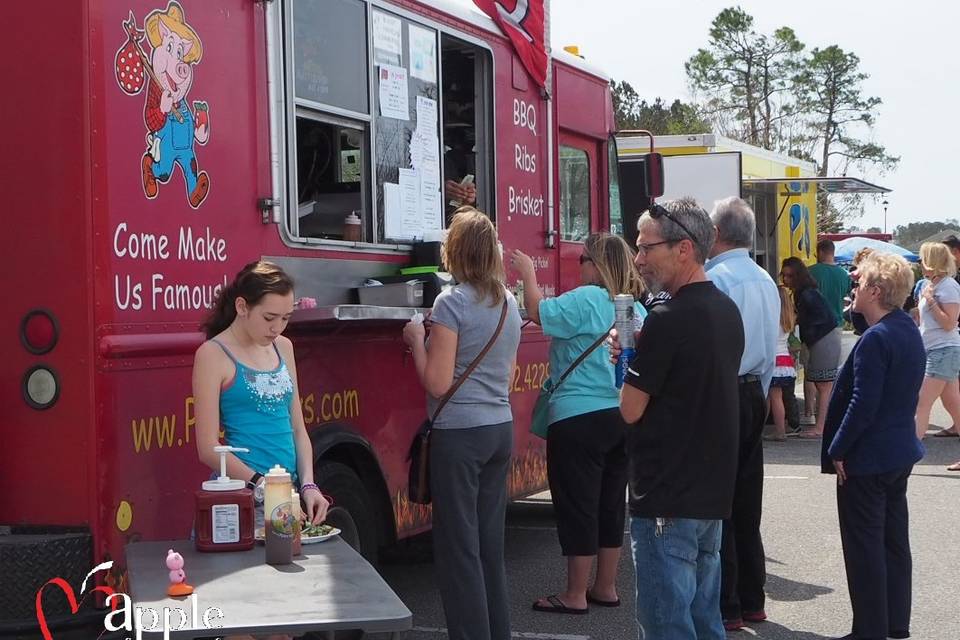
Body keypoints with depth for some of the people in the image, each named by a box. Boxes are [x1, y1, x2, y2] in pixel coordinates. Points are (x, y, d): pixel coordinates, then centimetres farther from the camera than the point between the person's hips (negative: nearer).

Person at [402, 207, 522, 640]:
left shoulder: (451, 303, -13)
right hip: (501, 428, 8)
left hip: (460, 434, -8)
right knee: (492, 543, 13)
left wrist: (416, 340, -1)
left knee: (459, 547, -2)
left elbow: (438, 384, -14)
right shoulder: (509, 303, 10)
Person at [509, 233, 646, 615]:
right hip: (624, 417, 8)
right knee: (610, 504, 14)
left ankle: (575, 596, 4)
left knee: (577, 506, -1)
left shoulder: (587, 299, -15)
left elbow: (539, 312, -13)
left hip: (580, 419, -8)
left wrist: (528, 275, 2)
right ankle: (606, 588, 22)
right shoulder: (637, 309, 10)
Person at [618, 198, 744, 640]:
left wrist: (627, 359, 3)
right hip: (713, 494, 9)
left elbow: (631, 410, -15)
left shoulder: (667, 321, -19)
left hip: (667, 499, -9)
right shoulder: (727, 311, 10)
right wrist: (640, 354, 7)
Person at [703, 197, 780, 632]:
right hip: (754, 395, 8)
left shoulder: (714, 278, -15)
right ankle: (752, 600, 22)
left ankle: (725, 608, 1)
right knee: (747, 502, 14)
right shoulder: (766, 282, 12)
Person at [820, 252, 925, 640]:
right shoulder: (909, 331, 7)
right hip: (900, 453, 10)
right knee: (894, 540, 16)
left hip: (867, 458, -9)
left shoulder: (875, 339, -22)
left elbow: (862, 404, -24)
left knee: (864, 546, 0)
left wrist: (837, 451, -15)